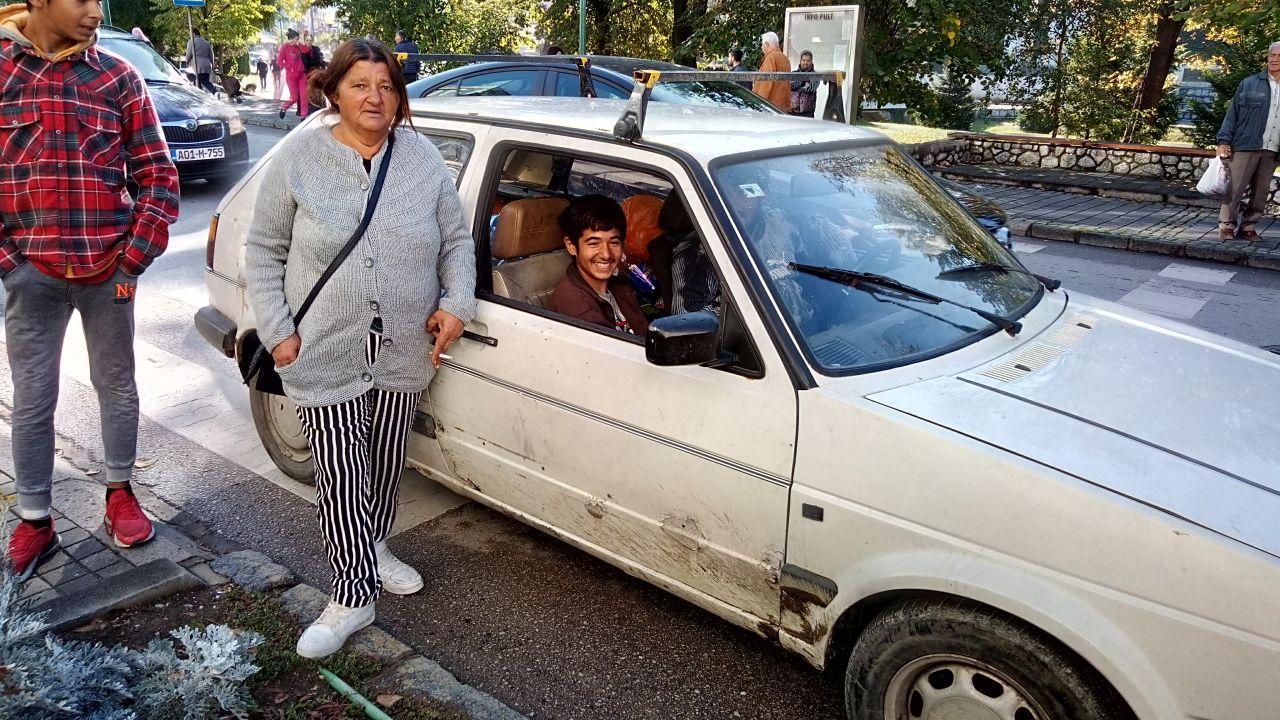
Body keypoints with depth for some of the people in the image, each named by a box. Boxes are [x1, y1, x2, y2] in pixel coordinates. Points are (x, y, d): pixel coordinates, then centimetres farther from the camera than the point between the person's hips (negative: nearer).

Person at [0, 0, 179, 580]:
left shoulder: (118, 77, 2)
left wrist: (136, 255, -6)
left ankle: (119, 494, 30)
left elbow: (158, 174, 1)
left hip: (109, 268, 1)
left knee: (117, 386, 13)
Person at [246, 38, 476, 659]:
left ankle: (373, 550, 40)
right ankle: (353, 596, 11)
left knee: (385, 462, 16)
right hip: (325, 356, -3)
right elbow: (263, 251, 0)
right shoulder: (299, 159, -4)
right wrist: (277, 331, -7)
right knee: (341, 476, -2)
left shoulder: (424, 158, 2)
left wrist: (456, 304, -6)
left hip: (404, 352, 3)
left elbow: (457, 241, 8)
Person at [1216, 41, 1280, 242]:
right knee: (1235, 188, -5)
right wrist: (1224, 140, -7)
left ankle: (1248, 226, 15)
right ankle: (1226, 225, 2)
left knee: (1261, 192, 6)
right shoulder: (1250, 83, 5)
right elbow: (1233, 112, 3)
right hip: (1246, 146, -3)